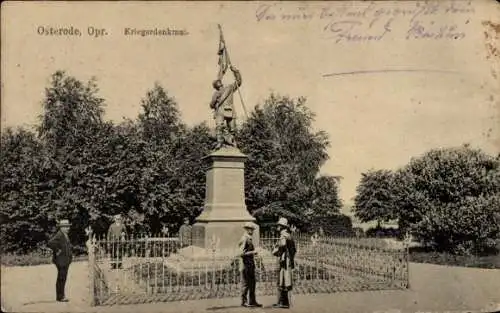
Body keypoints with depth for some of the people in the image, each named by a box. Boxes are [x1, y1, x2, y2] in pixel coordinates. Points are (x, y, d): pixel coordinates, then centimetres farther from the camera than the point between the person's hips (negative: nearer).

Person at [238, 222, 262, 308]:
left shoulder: (249, 239, 14)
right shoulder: (244, 239, -15)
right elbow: (242, 253, -21)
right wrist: (253, 252, -18)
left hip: (251, 265, 9)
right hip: (246, 265, -9)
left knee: (252, 284, 12)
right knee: (246, 284, -1)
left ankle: (252, 301, 17)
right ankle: (244, 302, 7)